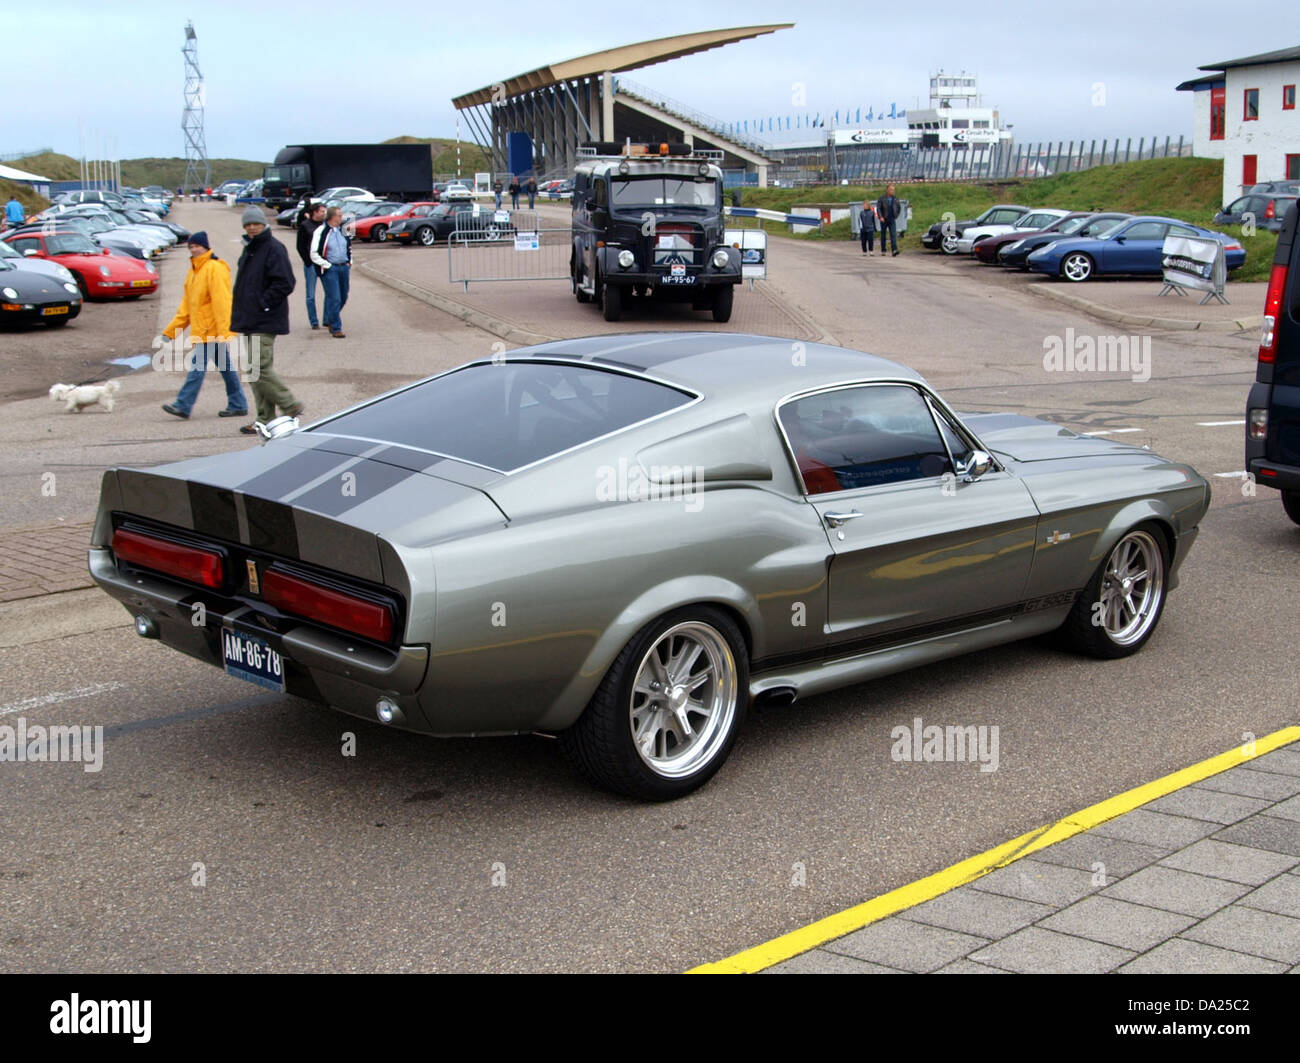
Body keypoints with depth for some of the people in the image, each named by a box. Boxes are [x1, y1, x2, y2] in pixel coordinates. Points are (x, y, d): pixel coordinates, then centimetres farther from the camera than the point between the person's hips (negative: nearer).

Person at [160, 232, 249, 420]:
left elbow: (221, 303, -18)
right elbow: (186, 306, 20)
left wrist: (224, 333, -24)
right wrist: (170, 331, 17)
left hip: (211, 330, -9)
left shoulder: (215, 269, -12)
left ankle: (183, 406, -11)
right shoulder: (194, 271, 17)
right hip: (201, 330, 9)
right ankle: (238, 405, 16)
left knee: (197, 366, -10)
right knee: (226, 368, 12)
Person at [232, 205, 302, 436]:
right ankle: (266, 419, 14)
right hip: (250, 321, 10)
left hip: (264, 322, -10)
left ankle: (290, 406, 0)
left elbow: (285, 284, -18)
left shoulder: (274, 249, -11)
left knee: (260, 370, -13)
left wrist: (263, 304, -17)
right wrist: (240, 315, 14)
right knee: (255, 370, 10)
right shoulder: (249, 250, 17)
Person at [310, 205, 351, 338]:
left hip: (344, 267, 7)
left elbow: (349, 248, 25)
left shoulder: (343, 230, 11)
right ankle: (336, 329, -5)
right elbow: (314, 254, -9)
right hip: (329, 269, -7)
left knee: (343, 298, 12)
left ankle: (330, 321, 33)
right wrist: (326, 265, -13)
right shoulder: (321, 232, -9)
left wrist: (349, 263, 13)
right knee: (334, 299, -10)